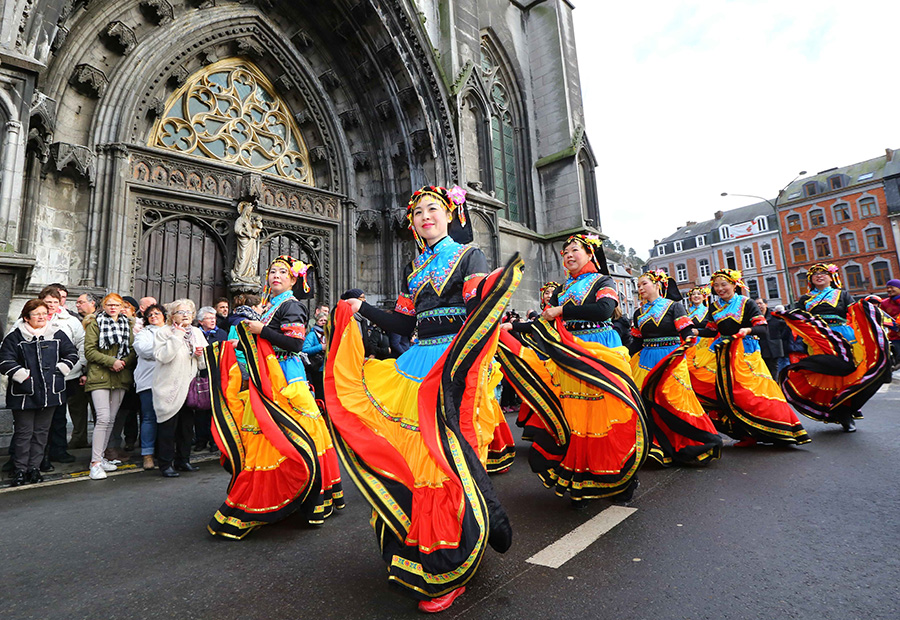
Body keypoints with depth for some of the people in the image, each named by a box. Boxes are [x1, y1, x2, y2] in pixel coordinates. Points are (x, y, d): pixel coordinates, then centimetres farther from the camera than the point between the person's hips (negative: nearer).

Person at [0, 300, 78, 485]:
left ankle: (34, 467, 20)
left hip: (50, 392, 3)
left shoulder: (57, 335, 6)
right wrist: (23, 375, -13)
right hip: (24, 393, -3)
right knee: (24, 432, 2)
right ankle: (20, 469, 16)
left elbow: (72, 354, 13)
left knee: (41, 431, 10)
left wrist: (59, 370, 1)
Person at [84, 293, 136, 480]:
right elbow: (89, 351, -6)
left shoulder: (127, 324, 13)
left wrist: (124, 363, -9)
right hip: (99, 376, -4)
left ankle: (100, 456, 22)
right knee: (103, 418, -11)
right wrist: (111, 361, -16)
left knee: (111, 419, 10)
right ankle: (95, 462, -3)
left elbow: (133, 350, 10)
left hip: (121, 377, 4)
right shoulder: (95, 323, 1)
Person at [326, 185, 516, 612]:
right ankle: (418, 547, 22)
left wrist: (494, 289, -28)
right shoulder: (413, 269, 19)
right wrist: (362, 310, 14)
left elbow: (477, 312, -9)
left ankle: (450, 569, 5)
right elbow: (406, 325, 15)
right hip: (418, 365, 6)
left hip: (456, 363, -5)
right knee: (412, 451, 4)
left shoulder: (470, 255, 5)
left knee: (449, 452, -8)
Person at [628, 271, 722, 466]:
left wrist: (689, 339, -25)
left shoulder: (673, 305, 1)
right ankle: (659, 446, 8)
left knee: (674, 399, -8)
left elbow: (687, 331, -5)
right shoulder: (639, 313, 14)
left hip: (671, 358, -4)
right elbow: (636, 341, 17)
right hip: (646, 361, 5)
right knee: (647, 400, -2)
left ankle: (685, 447, 7)